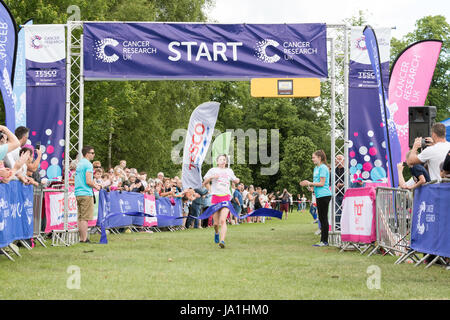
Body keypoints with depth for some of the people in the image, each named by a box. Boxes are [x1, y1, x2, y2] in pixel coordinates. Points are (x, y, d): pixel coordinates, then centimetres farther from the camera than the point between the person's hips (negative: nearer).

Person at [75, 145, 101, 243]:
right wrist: (96, 186, -1)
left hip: (78, 193, 9)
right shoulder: (88, 164, -12)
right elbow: (88, 181, -18)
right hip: (86, 193, -9)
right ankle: (84, 239, -8)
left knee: (80, 217, 10)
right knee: (85, 218, -7)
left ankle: (81, 238, 13)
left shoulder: (79, 164, 16)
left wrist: (94, 184, 20)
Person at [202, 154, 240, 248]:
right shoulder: (213, 170, 8)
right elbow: (204, 182, 4)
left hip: (226, 198, 0)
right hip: (215, 197, 0)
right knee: (216, 223, 3)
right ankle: (217, 232, 36)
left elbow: (235, 180, 32)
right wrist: (211, 177, -14)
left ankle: (222, 241, -24)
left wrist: (237, 180, 8)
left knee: (223, 221, -17)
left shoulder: (229, 171, 15)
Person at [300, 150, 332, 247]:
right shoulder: (316, 168, 17)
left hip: (324, 195, -10)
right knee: (321, 218, 11)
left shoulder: (323, 168, -12)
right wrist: (307, 184, 8)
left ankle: (325, 241, -4)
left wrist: (309, 183, -13)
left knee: (323, 218, -7)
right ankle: (323, 240, 15)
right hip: (319, 195, 10)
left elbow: (322, 183, -15)